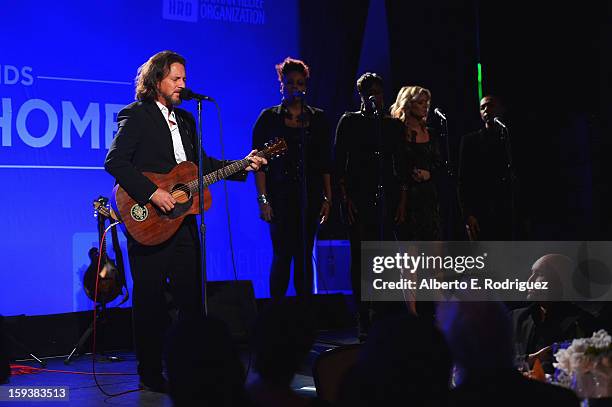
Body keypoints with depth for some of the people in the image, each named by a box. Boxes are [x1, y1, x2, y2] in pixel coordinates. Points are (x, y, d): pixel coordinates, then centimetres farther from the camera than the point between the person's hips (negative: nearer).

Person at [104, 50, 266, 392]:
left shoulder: (186, 120, 18)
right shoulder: (136, 116, -5)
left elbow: (202, 164, 20)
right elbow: (114, 161, -15)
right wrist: (152, 193, -22)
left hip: (183, 220, 7)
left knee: (192, 296, 9)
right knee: (151, 300, 0)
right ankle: (151, 373, 10)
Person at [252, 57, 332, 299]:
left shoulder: (318, 118, 11)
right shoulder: (269, 118, 2)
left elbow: (325, 162, 11)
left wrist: (327, 198, 5)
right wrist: (263, 199, -10)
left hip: (310, 195, 3)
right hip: (280, 195, -3)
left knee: (304, 255, 4)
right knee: (283, 254, -6)